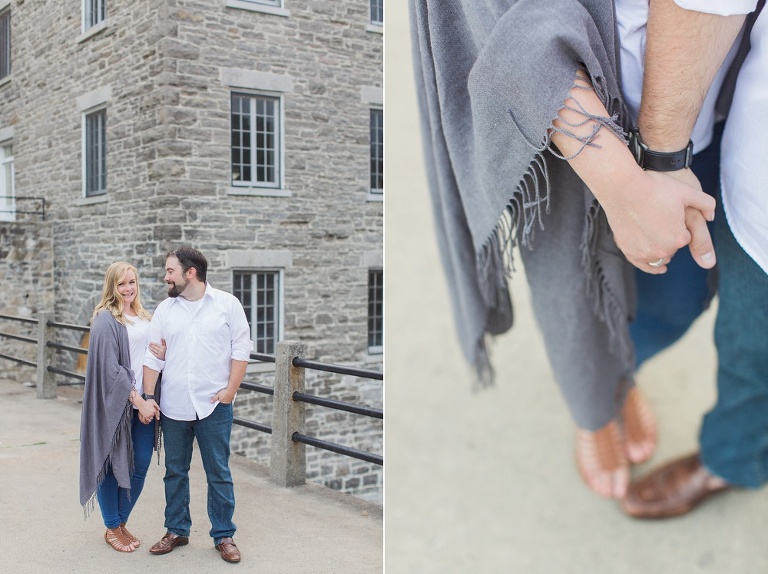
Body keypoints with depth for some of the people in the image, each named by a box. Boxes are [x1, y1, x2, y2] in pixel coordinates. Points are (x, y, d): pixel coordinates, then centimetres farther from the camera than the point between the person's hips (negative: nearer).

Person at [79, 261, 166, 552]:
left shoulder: (146, 318, 12)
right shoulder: (106, 320, -9)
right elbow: (111, 368, -15)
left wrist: (164, 353, -3)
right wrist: (137, 401, -17)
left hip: (144, 402, 6)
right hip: (116, 404, -6)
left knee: (140, 466, 8)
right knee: (114, 464, 6)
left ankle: (121, 522, 27)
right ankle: (112, 528, 22)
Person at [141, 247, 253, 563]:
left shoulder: (227, 304, -3)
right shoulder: (165, 309, 6)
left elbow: (241, 349, -3)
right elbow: (153, 356, 6)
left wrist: (230, 390, -9)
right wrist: (149, 397, 1)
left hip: (214, 406, -3)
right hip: (173, 407, 3)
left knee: (219, 474, 4)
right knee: (175, 471, 13)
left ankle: (223, 535, 16)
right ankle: (176, 530, 28)